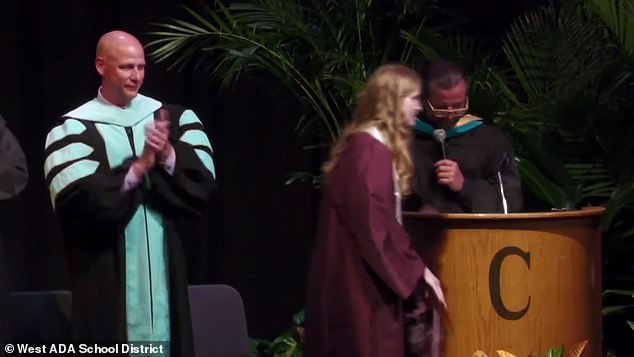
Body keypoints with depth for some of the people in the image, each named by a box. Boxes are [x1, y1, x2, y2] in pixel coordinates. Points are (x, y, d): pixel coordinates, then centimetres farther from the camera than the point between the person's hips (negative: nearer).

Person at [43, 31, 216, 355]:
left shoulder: (174, 119, 8)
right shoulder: (74, 129, -2)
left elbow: (204, 183, 0)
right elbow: (75, 198, -14)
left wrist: (169, 156, -18)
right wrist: (137, 167, -18)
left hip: (162, 268, 3)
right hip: (105, 273, -3)